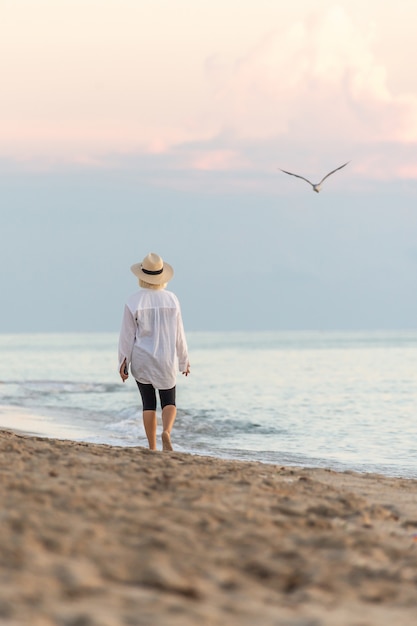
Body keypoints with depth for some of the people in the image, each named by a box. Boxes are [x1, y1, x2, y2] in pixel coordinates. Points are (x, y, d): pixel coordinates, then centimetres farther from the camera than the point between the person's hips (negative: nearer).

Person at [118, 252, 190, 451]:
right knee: (169, 402, 8)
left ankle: (152, 448, 9)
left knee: (148, 403, 10)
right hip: (166, 360, 0)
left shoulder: (134, 302, -9)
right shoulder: (171, 299, -4)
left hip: (141, 360, 0)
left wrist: (123, 363, 2)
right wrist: (184, 360, 13)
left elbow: (127, 336, -6)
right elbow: (178, 333, 2)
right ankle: (166, 432, -21)